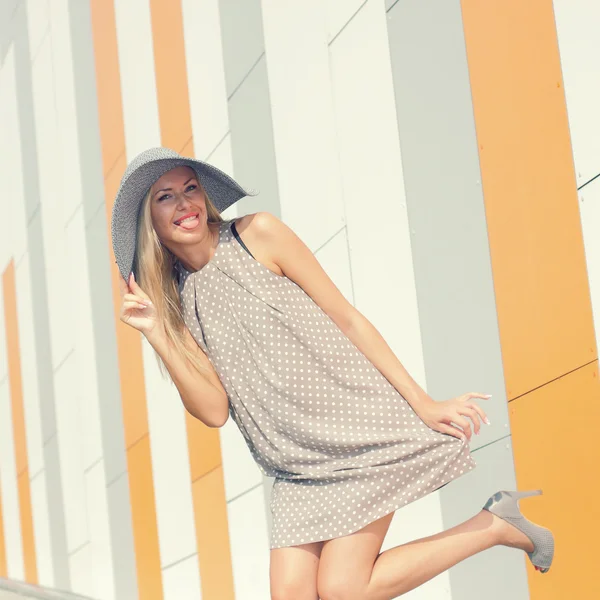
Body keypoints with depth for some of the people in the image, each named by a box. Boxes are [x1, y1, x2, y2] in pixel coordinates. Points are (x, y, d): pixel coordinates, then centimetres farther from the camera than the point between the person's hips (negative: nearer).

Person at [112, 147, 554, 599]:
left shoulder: (255, 233, -2)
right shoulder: (179, 304, 8)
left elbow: (347, 317, -3)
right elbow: (214, 410, -1)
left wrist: (423, 404, -6)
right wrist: (156, 333, -11)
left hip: (360, 423, -5)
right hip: (299, 466, 5)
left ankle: (495, 526, 3)